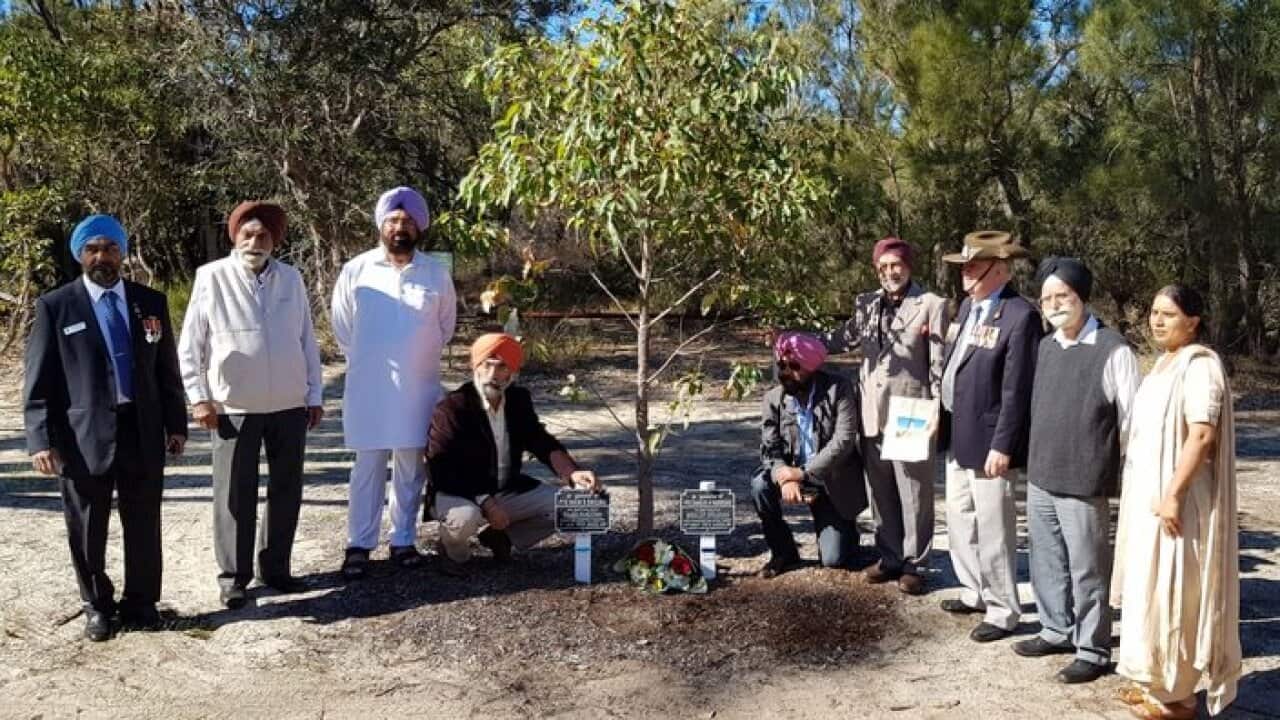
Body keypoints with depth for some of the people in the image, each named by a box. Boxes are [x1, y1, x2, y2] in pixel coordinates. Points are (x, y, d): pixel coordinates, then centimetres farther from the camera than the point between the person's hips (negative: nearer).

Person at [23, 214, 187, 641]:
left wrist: (176, 424, 8)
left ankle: (140, 602, 25)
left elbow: (167, 369, 11)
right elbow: (38, 380, -2)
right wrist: (41, 439, -9)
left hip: (143, 431, 2)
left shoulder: (151, 302, 8)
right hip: (84, 434, -2)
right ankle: (97, 606, 27)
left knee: (144, 524, 9)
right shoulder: (55, 306, 0)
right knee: (87, 529, 9)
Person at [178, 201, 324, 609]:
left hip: (290, 405, 4)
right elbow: (190, 344, -1)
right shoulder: (212, 278, -4)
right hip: (234, 406, -3)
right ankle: (233, 576, 16)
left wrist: (315, 394, 9)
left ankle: (275, 567, 25)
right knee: (235, 494, 4)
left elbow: (307, 340, 10)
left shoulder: (291, 278, 5)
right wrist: (199, 397, -6)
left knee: (287, 490, 11)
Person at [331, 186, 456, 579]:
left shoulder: (437, 273, 0)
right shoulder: (356, 270, -3)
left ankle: (404, 540, 21)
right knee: (368, 467, 3)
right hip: (368, 388, -1)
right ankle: (359, 545, 12)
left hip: (419, 388, 2)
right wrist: (366, 361, 11)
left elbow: (446, 326, 13)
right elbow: (342, 327, 8)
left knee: (411, 467, 9)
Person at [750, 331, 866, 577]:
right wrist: (785, 477, -32)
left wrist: (804, 473, -28)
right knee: (761, 485, -28)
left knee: (833, 560, -9)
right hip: (794, 476, 3)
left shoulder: (838, 389, -14)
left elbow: (844, 440, -22)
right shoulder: (773, 399, -5)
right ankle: (783, 553, -5)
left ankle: (844, 529, 29)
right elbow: (769, 450, -10)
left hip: (834, 483, -3)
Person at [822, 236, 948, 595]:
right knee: (881, 492, 13)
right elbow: (842, 339, 20)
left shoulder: (931, 304, -4)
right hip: (873, 412, 5)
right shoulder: (866, 304, 10)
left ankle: (914, 564, 14)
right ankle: (890, 558, 25)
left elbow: (938, 362, -5)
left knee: (914, 494, 3)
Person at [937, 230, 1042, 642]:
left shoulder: (1020, 316, -17)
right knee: (959, 520, 20)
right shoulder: (969, 305, 10)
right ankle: (976, 592, 37)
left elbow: (1017, 390, -19)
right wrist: (944, 420, 12)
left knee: (992, 531, 3)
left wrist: (1002, 446, -19)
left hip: (988, 441, -9)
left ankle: (1002, 611, 18)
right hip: (958, 436, 9)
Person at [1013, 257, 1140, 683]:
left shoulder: (1113, 350, -12)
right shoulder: (1046, 346, 8)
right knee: (1047, 562, 17)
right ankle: (1057, 630, 33)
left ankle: (1093, 650, 17)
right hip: (1040, 477, 7)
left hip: (1083, 482, -6)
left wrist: (1131, 479, -8)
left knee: (1087, 569, 3)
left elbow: (1132, 419, -9)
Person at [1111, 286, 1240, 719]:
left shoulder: (1200, 365, -15)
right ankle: (1156, 682, 25)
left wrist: (1173, 495, -25)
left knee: (1172, 593, -1)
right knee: (1152, 591, 14)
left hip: (1175, 499, -9)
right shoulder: (1166, 363, 13)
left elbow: (1202, 436, -23)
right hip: (1149, 495, 9)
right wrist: (1153, 495, 18)